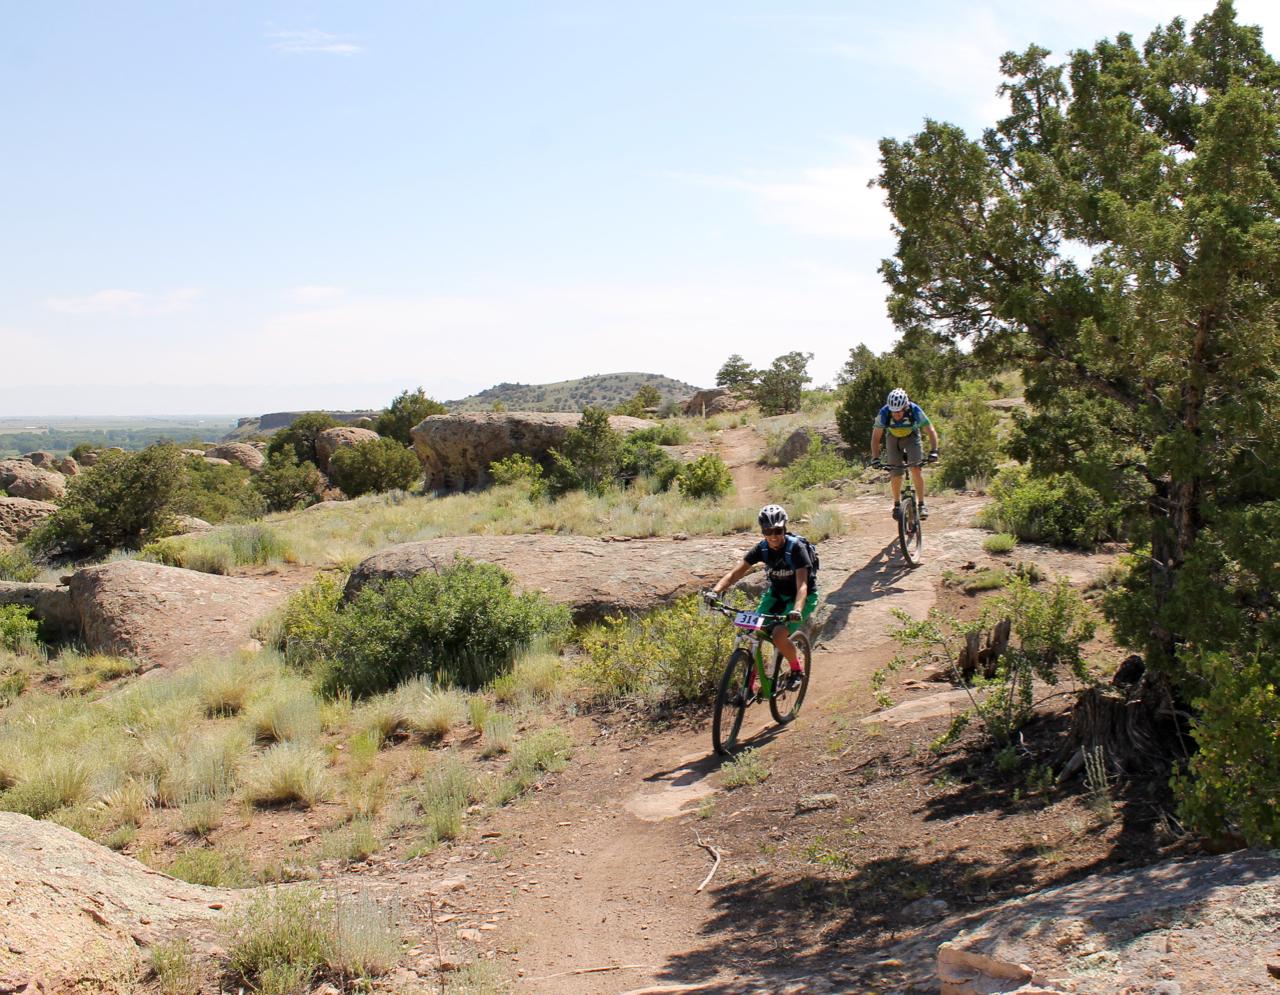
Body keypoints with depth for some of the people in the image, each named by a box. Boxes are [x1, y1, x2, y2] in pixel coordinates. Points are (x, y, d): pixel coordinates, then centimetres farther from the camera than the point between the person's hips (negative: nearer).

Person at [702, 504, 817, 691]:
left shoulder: (796, 548, -26)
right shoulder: (761, 548, -13)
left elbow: (802, 585, -34)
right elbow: (735, 573, -16)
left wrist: (797, 610, -53)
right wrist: (715, 591, -34)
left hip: (802, 597, -5)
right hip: (776, 593, 5)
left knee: (779, 635, -26)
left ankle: (797, 669, 2)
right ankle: (750, 682, 1)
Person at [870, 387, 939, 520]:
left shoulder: (914, 410, -34)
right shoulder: (884, 413, -32)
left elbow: (931, 431, -28)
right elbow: (876, 437, -24)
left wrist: (933, 451, -40)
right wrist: (875, 458, -34)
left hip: (911, 436, -1)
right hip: (893, 438, 1)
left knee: (916, 469, -19)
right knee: (895, 474, -7)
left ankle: (921, 505, -11)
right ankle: (897, 505, 15)